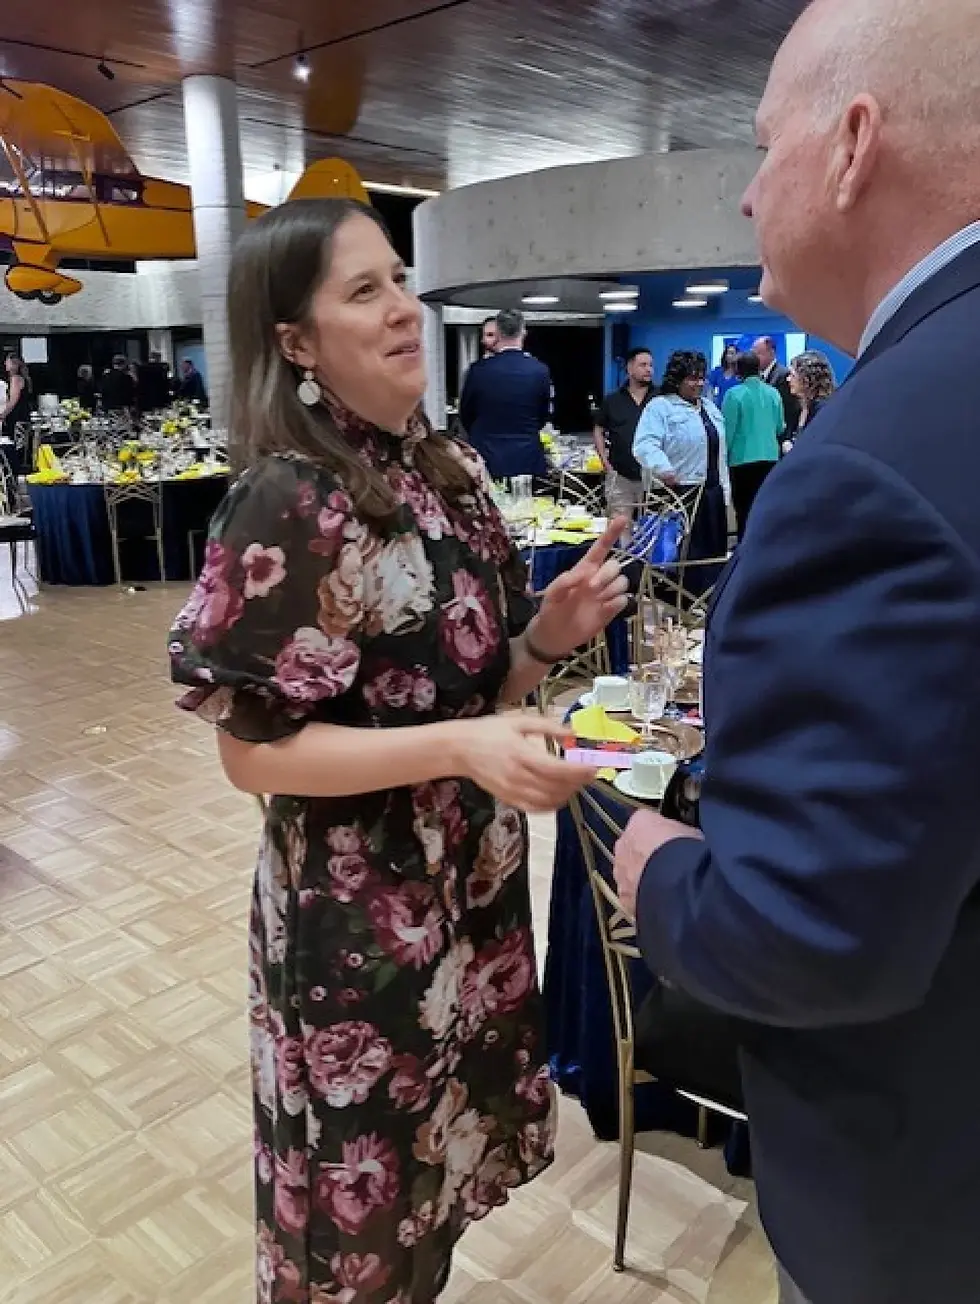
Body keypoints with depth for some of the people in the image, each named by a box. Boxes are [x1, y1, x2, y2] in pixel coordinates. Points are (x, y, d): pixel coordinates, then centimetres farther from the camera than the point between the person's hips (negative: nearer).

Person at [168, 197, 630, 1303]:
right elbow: (251, 749, -19)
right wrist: (458, 748, -28)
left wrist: (550, 633, -11)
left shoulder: (450, 470, 2)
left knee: (440, 1154, 25)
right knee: (366, 1191, 17)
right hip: (358, 911, -6)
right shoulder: (286, 504, -19)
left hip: (475, 882, 7)